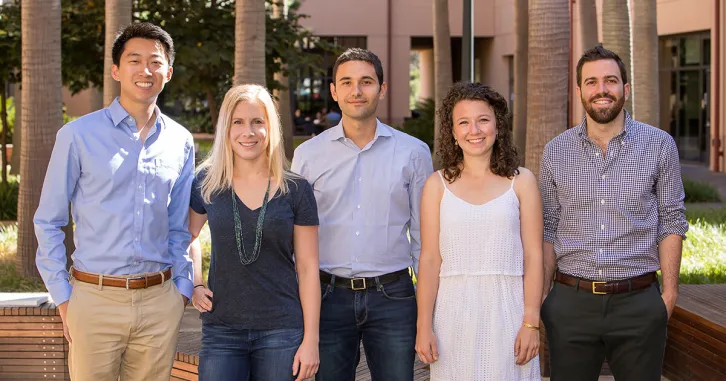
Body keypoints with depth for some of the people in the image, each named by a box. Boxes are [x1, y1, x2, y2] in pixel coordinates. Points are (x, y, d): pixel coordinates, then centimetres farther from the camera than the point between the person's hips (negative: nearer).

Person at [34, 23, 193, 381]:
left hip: (160, 301, 3)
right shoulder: (79, 135, -3)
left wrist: (182, 287, 8)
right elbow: (48, 222, 1)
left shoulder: (180, 142, 7)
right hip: (95, 299, -3)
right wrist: (63, 297, -3)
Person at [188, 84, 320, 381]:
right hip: (221, 331, 1)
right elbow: (189, 236, 21)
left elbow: (307, 268, -1)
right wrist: (195, 285, 7)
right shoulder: (207, 183, 2)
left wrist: (311, 339, -4)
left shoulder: (295, 189, -2)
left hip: (281, 333, -1)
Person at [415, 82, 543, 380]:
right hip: (455, 312, 0)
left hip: (507, 311, 0)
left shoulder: (521, 181, 4)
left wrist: (531, 322, -5)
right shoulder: (438, 184, 5)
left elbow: (533, 256, 1)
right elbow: (429, 259, 1)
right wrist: (424, 325, -3)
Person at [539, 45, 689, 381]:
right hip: (571, 300, 1)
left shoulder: (659, 145, 1)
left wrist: (670, 293, -2)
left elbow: (671, 223, 3)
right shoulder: (555, 152, 5)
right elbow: (548, 230, 8)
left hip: (638, 302, -1)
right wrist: (541, 298, 3)